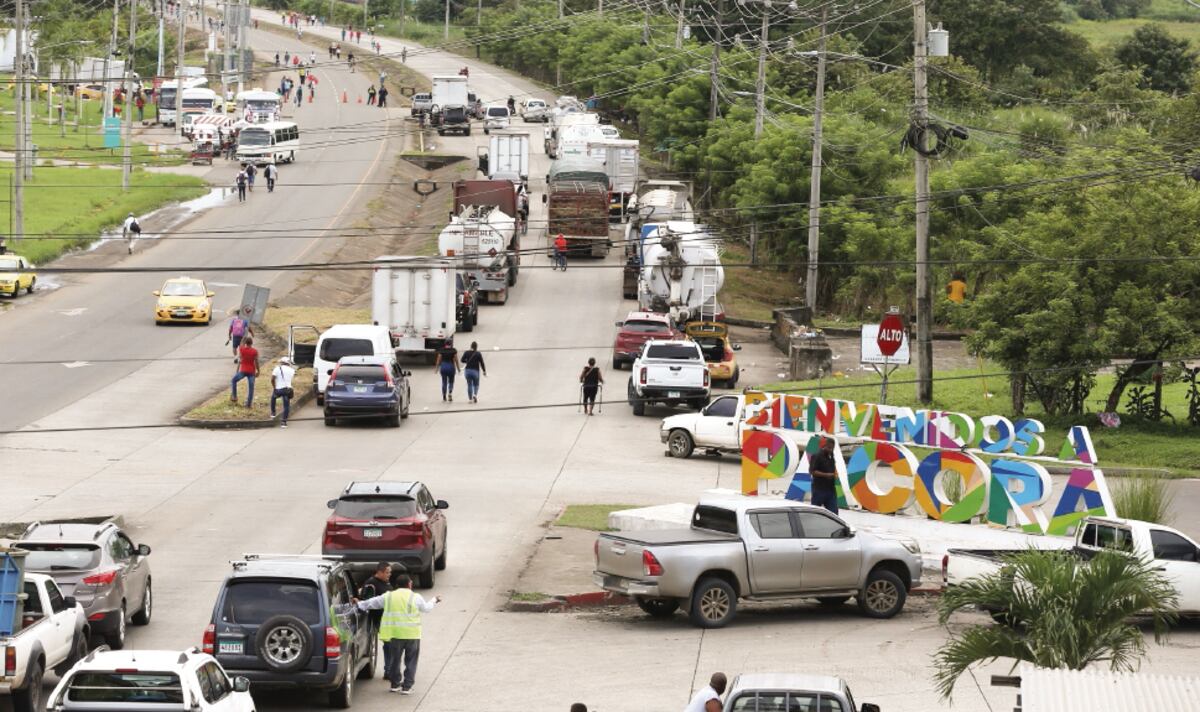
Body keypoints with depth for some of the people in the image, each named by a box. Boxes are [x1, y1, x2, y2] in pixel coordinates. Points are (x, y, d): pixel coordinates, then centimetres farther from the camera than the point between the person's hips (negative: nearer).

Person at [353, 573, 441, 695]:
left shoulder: (389, 596, 5)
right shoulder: (416, 597, -1)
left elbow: (372, 603, 15)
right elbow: (426, 608, 15)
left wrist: (360, 604, 33)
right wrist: (434, 601, 36)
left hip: (395, 634, 2)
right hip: (412, 634, -2)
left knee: (395, 659, 17)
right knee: (411, 661, 6)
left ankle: (395, 684, 23)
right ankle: (407, 687, 2)